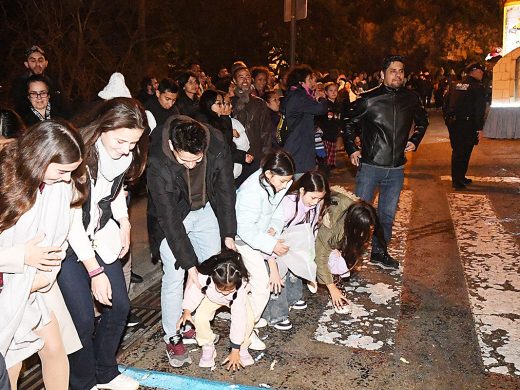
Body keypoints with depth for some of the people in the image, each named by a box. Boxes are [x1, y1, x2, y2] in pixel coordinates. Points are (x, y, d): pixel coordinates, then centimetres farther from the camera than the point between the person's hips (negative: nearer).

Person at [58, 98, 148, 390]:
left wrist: (124, 222, 1)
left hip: (100, 237, 6)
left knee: (120, 306, 8)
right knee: (83, 319, -6)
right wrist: (95, 271, -21)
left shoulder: (126, 154, -6)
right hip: (70, 243, -6)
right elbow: (72, 221, -24)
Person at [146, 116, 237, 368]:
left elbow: (225, 190, -12)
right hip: (172, 216, -4)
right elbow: (169, 218, -30)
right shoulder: (157, 162, -35)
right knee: (175, 276, -8)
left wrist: (228, 234, -12)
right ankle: (172, 338, 11)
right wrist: (190, 264, -28)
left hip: (206, 209, 4)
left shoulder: (217, 145, -26)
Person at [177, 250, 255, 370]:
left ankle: (242, 348, 1)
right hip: (212, 297, 1)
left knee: (248, 319, -27)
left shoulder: (241, 286, -43)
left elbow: (239, 318, -38)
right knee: (200, 317, -26)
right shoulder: (203, 277, -42)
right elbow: (194, 291, -17)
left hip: (237, 299, -1)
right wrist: (187, 311, -28)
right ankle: (208, 347, 1)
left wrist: (235, 351, -34)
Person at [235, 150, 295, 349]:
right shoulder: (251, 192, -35)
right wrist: (271, 244, -30)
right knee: (261, 284, -11)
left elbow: (279, 207, 5)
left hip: (263, 234, 9)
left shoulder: (278, 182, -12)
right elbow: (245, 230, -30)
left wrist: (274, 227, -13)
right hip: (246, 240, -8)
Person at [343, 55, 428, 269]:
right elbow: (349, 122, 3)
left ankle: (379, 252, 29)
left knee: (387, 214, 13)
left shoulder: (411, 99, 3)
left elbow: (422, 121, 22)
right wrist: (352, 149, -4)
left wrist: (415, 141, 9)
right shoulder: (369, 99, -8)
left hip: (396, 169, 4)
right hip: (370, 165, -3)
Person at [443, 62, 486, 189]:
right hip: (467, 125, -6)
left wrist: (447, 119, 18)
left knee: (456, 151, 16)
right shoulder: (478, 88, -9)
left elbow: (446, 104, 12)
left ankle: (458, 178, 26)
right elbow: (479, 110, -13)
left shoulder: (454, 85, 9)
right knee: (464, 152, 2)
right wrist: (479, 128, -9)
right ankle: (458, 180, 4)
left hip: (453, 123, 6)